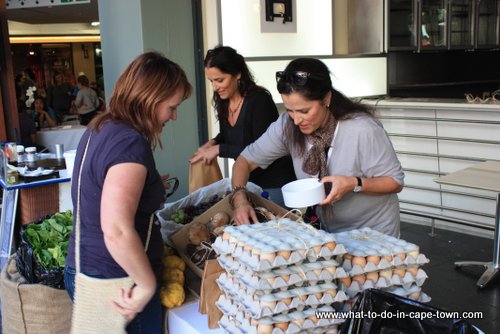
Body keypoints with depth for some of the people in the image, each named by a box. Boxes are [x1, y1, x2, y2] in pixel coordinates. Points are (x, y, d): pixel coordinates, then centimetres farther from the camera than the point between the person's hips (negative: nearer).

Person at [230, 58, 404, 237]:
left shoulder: (362, 130, -28)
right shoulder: (287, 126, -16)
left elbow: (395, 181, -17)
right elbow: (246, 160, -7)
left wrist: (355, 184, -33)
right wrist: (239, 199, -25)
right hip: (328, 230, 4)